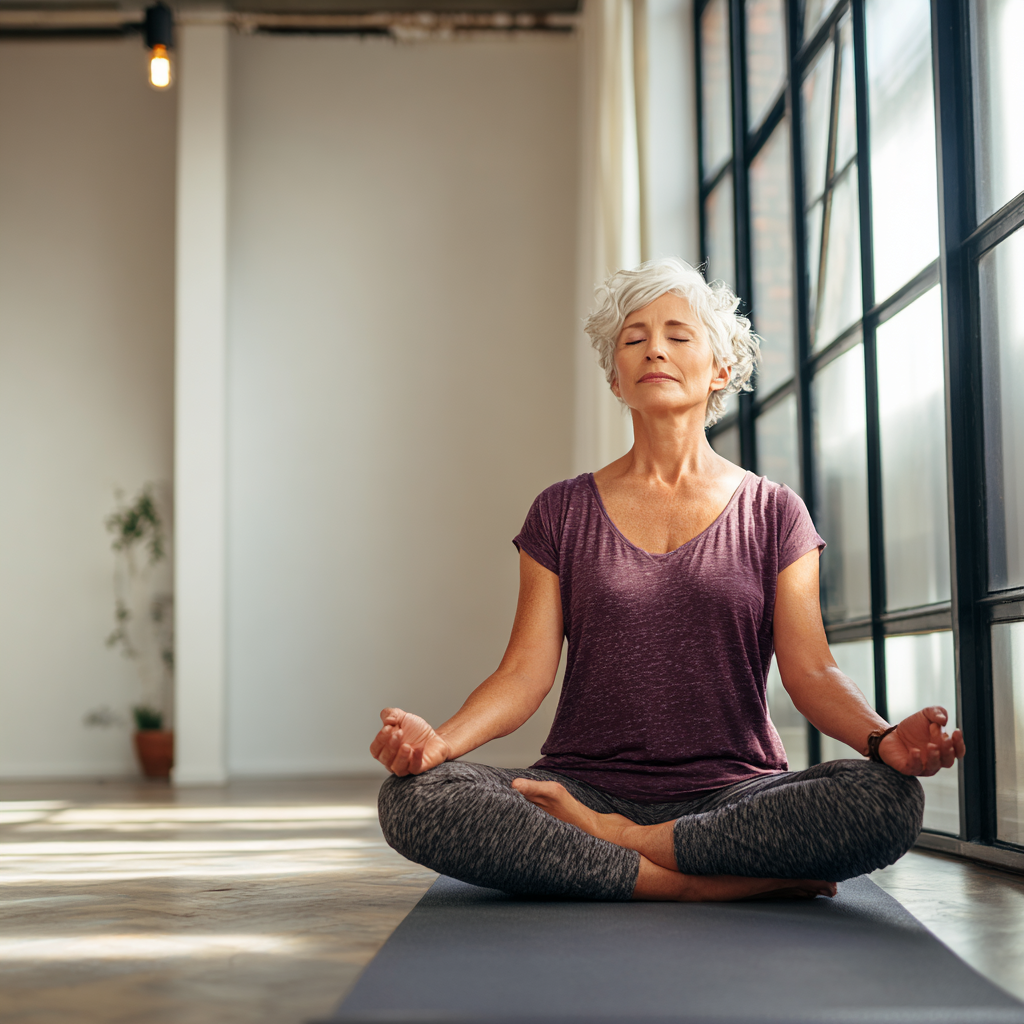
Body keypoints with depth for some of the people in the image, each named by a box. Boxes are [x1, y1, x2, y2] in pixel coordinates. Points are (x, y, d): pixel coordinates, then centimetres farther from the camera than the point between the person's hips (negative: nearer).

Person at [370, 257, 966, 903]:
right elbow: (525, 673, 2)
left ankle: (605, 843, -16)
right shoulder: (563, 513, 11)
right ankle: (730, 883, -23)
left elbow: (811, 671, 0)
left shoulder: (773, 514, 10)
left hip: (732, 794, 0)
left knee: (889, 799, -31)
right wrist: (442, 739, -20)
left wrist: (884, 739, -23)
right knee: (413, 798, -28)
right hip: (584, 787, 1)